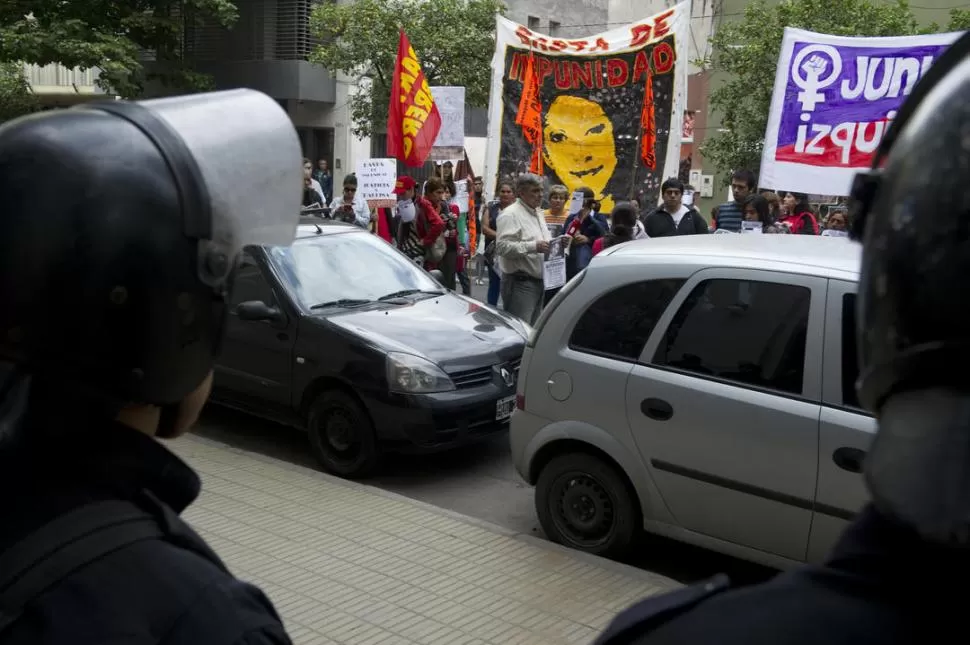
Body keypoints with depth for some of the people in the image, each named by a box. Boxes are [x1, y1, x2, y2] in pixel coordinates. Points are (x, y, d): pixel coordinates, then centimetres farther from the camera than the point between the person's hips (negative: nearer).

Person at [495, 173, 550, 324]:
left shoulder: (538, 213, 19)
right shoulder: (511, 214, -11)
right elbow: (502, 246, -23)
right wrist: (534, 247, -27)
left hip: (539, 281, 9)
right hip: (520, 283, -9)